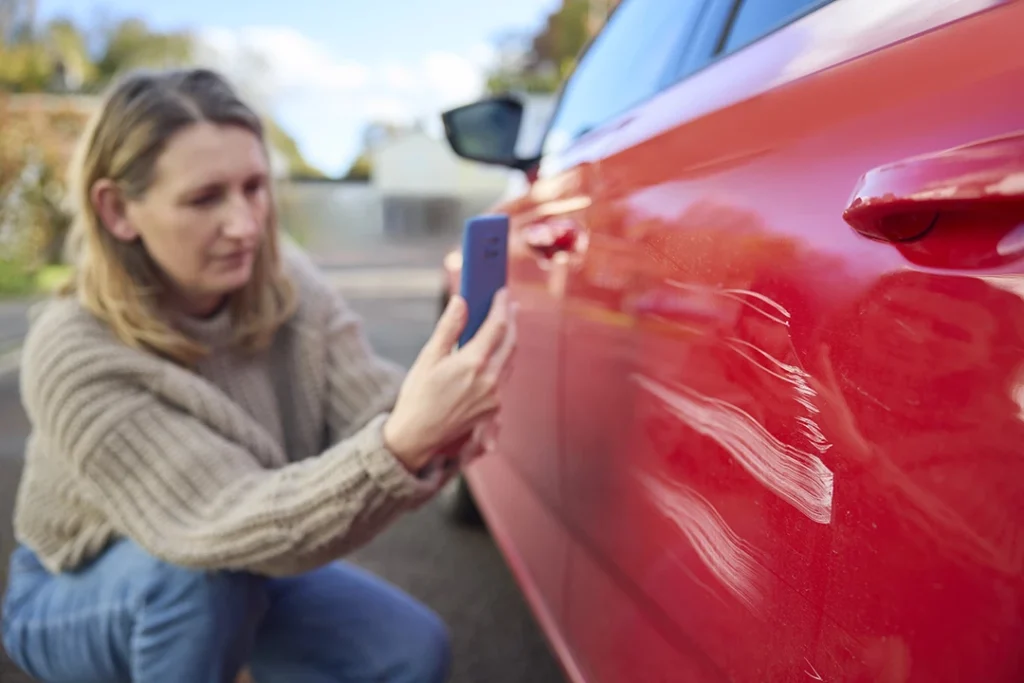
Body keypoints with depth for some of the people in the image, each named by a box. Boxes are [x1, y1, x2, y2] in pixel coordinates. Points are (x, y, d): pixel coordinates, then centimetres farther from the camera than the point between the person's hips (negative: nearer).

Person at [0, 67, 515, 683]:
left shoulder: (290, 285, -17)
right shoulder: (74, 354, -31)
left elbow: (372, 420, -23)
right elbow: (228, 525, -40)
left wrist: (436, 430, -48)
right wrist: (404, 447, -57)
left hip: (240, 580, 4)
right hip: (79, 595, -4)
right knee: (203, 573, -36)